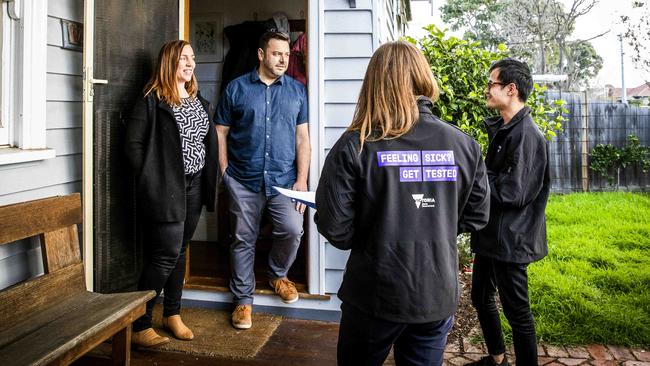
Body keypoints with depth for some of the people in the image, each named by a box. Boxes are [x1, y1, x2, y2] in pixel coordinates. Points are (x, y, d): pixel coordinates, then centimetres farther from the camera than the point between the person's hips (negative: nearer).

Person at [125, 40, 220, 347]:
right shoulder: (153, 99, -8)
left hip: (194, 186, 7)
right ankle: (139, 326, 5)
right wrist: (151, 180, -12)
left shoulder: (198, 100, 13)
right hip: (166, 189, -7)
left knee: (179, 251, 14)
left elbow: (209, 141, 15)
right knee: (167, 254, -8)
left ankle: (172, 314, 28)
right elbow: (134, 143, -11)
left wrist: (209, 179, 7)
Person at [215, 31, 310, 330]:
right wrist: (225, 172, -2)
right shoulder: (236, 88, 3)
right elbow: (221, 132, 6)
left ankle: (278, 274, 20)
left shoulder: (297, 90, 8)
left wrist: (302, 180, -2)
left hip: (284, 179, 1)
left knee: (292, 230, -12)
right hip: (243, 181, -1)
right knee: (243, 239, 6)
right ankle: (243, 299, 22)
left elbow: (302, 137, 5)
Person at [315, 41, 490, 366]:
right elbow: (477, 216, 4)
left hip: (376, 296, -2)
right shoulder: (463, 145, -6)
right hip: (439, 295, 3)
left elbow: (335, 229, -16)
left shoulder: (355, 146, -16)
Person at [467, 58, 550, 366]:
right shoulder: (502, 129, 10)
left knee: (517, 312, 5)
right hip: (491, 236, 10)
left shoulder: (527, 135, -20)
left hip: (510, 241, -10)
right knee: (481, 298, 21)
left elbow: (514, 192, -24)